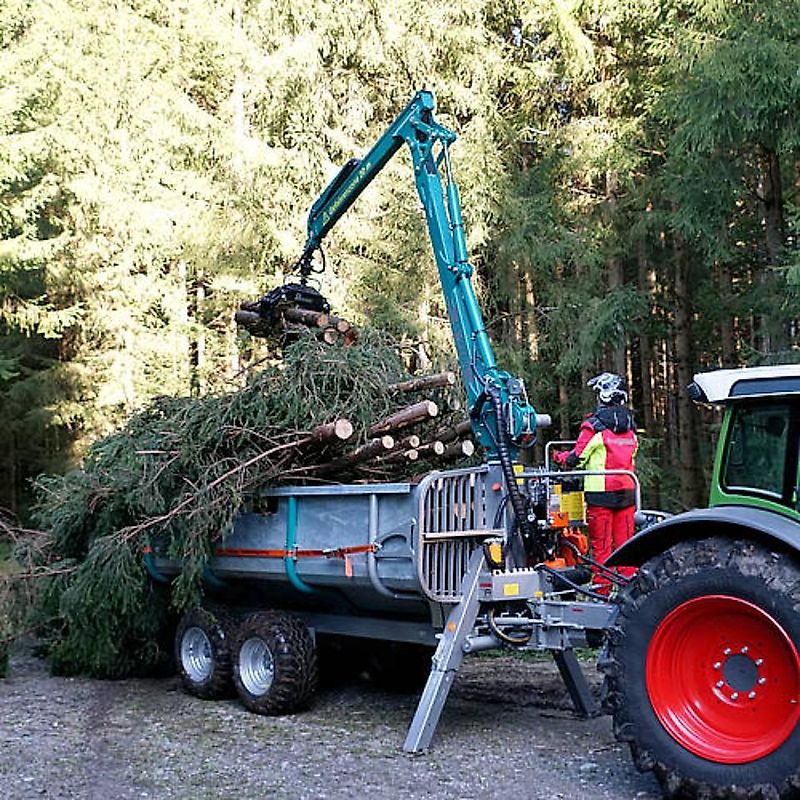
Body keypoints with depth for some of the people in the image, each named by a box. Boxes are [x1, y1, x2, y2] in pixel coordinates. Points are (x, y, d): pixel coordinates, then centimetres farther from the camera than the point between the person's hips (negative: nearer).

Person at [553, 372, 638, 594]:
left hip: (600, 493, -5)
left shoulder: (594, 425, -10)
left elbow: (576, 458, -8)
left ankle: (602, 590, 3)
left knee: (601, 544, 0)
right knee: (625, 542, 9)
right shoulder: (630, 426, 9)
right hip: (627, 492, 5)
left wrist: (559, 457, 11)